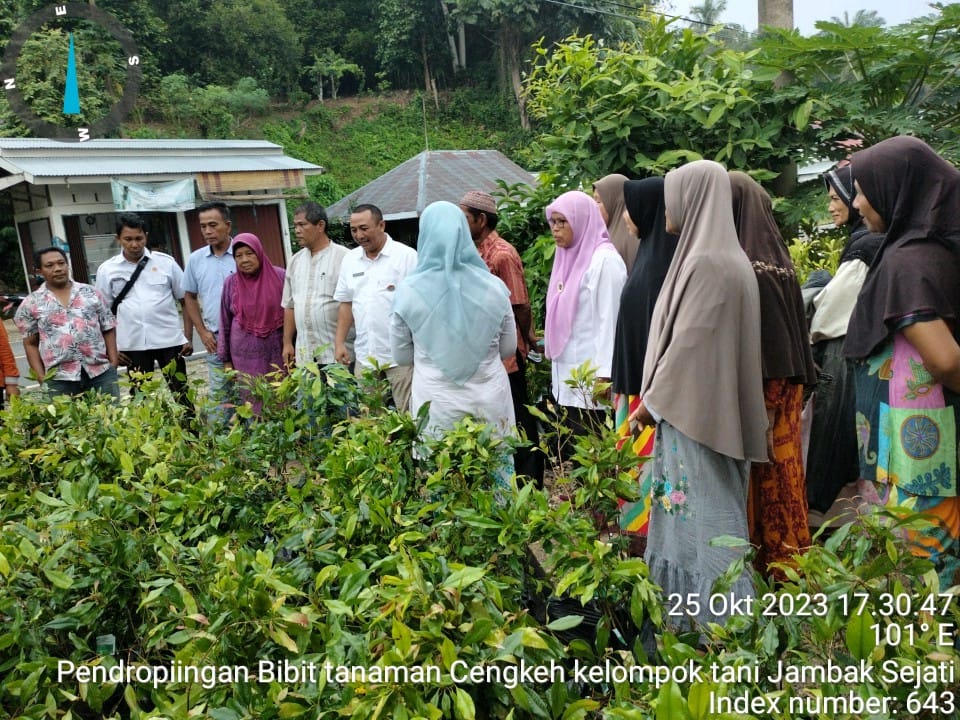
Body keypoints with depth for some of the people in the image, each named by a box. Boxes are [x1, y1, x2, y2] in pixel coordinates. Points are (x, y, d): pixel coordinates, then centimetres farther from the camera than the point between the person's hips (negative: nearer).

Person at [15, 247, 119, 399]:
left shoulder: (91, 292, 9)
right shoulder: (31, 303, 6)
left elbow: (108, 330, 10)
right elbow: (31, 343, 9)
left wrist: (113, 363, 2)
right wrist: (41, 377, 0)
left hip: (101, 372, 1)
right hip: (59, 379, -1)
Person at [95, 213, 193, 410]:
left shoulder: (165, 262, 1)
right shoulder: (107, 270, 4)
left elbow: (186, 300, 4)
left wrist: (188, 337, -1)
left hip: (169, 340, -1)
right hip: (133, 345, 1)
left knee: (180, 393, 5)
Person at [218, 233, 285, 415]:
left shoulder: (279, 277, -3)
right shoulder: (231, 283, 0)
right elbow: (225, 323, 7)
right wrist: (226, 359, 8)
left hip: (277, 352, -1)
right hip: (245, 356, 1)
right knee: (252, 402, 4)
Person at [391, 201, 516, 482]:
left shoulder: (408, 290, -8)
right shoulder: (493, 286, -6)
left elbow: (402, 356, 3)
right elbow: (508, 348, 6)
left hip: (437, 404, -1)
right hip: (489, 402, 1)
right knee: (496, 480, 14)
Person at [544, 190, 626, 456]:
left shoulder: (604, 260, -11)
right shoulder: (569, 257, 13)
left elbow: (609, 319, -16)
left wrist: (603, 376, -19)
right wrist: (554, 365, 16)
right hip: (566, 376, 8)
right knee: (567, 455, 12)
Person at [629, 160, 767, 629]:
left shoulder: (707, 261, -19)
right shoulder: (721, 255, 12)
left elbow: (689, 342, -20)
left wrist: (653, 400, -9)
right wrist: (659, 397, 17)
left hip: (693, 412, -10)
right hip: (700, 408, 10)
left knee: (702, 514, -1)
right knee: (698, 510, 17)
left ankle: (718, 619, 11)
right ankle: (697, 609, 29)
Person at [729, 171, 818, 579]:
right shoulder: (780, 259, 7)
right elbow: (796, 327, 10)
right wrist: (799, 380, 16)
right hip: (785, 381, 8)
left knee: (748, 480, 3)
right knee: (781, 475, 14)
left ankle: (752, 564, 13)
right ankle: (787, 560, 25)